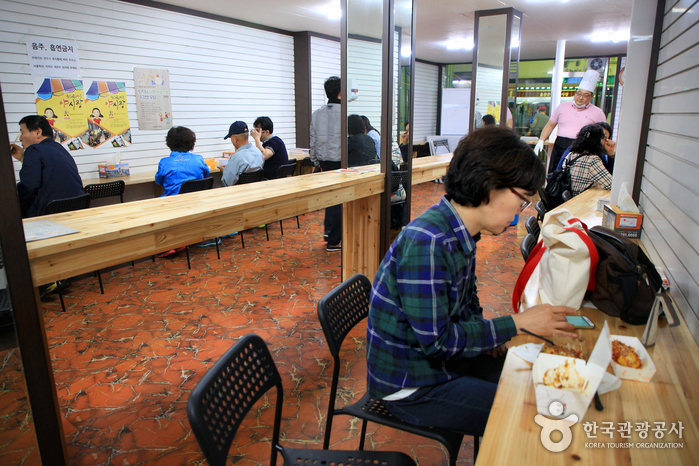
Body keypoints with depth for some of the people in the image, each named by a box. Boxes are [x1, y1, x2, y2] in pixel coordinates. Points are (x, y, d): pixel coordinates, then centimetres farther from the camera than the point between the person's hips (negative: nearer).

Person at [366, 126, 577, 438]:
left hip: (442, 357, 9)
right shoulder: (427, 242, -31)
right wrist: (517, 323, -21)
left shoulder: (460, 232, -2)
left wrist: (486, 337, -5)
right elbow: (436, 341, -27)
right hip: (411, 386, -8)